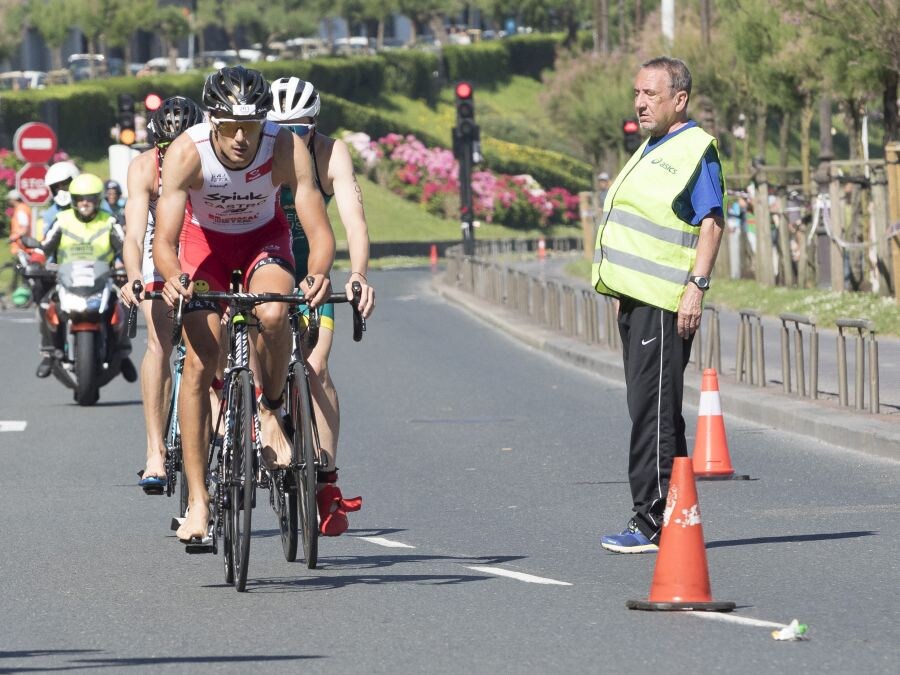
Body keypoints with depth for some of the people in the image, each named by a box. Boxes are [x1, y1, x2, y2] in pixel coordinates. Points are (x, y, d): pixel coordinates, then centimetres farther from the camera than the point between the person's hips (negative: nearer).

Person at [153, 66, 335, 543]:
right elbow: (164, 240, -33)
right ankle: (197, 499, -7)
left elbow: (320, 230, -32)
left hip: (264, 238, 0)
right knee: (199, 360, -13)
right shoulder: (186, 152, -31)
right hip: (205, 239, 0)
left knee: (272, 314, -32)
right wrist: (173, 279, -55)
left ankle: (270, 412, -4)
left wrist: (318, 274, -53)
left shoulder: (287, 149, -30)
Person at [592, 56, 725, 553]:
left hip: (664, 304, -10)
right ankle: (674, 519, 17)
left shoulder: (695, 149, -9)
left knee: (654, 413, -10)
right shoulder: (651, 150, 20)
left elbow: (711, 223, -15)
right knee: (651, 412, 12)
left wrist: (696, 287, -22)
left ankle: (654, 522, -9)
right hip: (637, 299, 10)